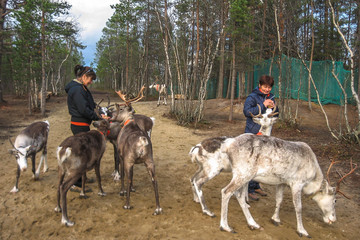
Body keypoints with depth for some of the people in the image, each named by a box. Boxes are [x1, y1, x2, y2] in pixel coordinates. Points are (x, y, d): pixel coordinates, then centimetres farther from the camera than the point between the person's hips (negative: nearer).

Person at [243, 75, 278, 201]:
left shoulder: (271, 97, 11)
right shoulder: (252, 97, -10)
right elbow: (247, 111, -25)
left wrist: (273, 107, -6)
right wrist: (263, 105, -27)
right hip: (253, 134, -7)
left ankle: (256, 186, 28)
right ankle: (249, 189, 4)